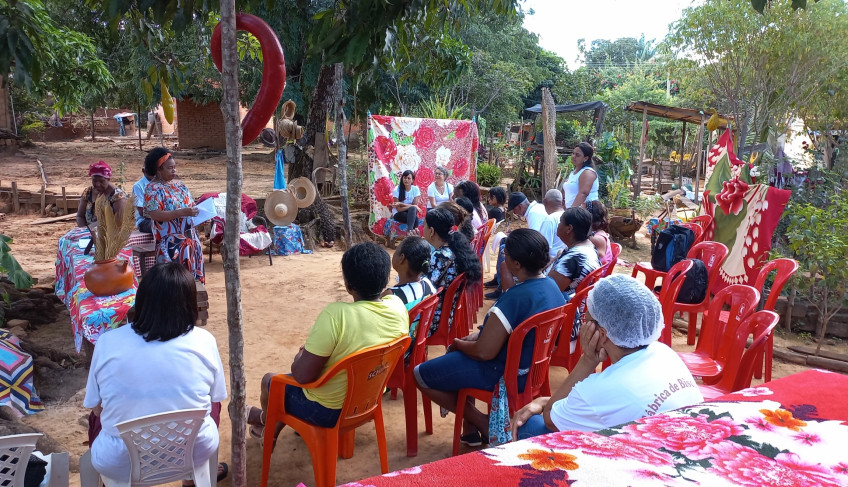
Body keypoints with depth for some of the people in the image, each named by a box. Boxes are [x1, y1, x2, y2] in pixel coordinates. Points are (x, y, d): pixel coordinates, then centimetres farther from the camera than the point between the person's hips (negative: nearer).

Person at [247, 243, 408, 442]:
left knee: (269, 381, 22)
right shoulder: (398, 306, -13)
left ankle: (265, 419, 55)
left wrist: (301, 355, -4)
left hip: (329, 410, -6)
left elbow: (302, 375, -27)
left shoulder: (336, 314, -33)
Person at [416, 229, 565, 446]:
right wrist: (481, 334, 7)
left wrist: (458, 343, -7)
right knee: (455, 353, 29)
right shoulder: (552, 286, -3)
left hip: (507, 375, -9)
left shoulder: (514, 298, -31)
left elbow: (484, 352, -27)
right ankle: (470, 428, 27)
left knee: (420, 374, 3)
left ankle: (483, 423, 10)